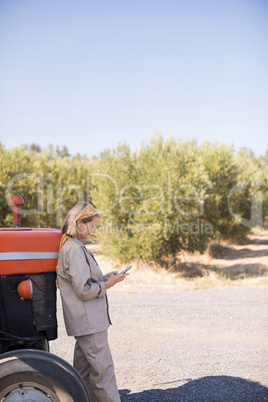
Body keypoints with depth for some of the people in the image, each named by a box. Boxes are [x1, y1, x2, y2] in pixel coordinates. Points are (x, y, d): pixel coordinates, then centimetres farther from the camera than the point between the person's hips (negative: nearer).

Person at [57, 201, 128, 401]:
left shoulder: (72, 246, 12)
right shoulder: (74, 249, -19)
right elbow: (83, 290, -22)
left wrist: (104, 278, 9)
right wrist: (107, 285, -10)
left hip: (85, 321, 10)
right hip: (89, 322, -10)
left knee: (84, 366, 17)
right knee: (103, 367, -4)